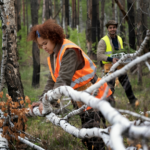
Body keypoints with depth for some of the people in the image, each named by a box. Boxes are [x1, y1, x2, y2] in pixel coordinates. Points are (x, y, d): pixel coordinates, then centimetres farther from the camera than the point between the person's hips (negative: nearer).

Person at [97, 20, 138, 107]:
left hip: (120, 66, 5)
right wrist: (111, 59, -26)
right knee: (110, 87, -3)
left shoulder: (119, 39, 12)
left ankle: (133, 101, 20)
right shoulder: (103, 41, -8)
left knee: (127, 83, 8)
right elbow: (99, 55, -15)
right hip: (109, 66, -5)